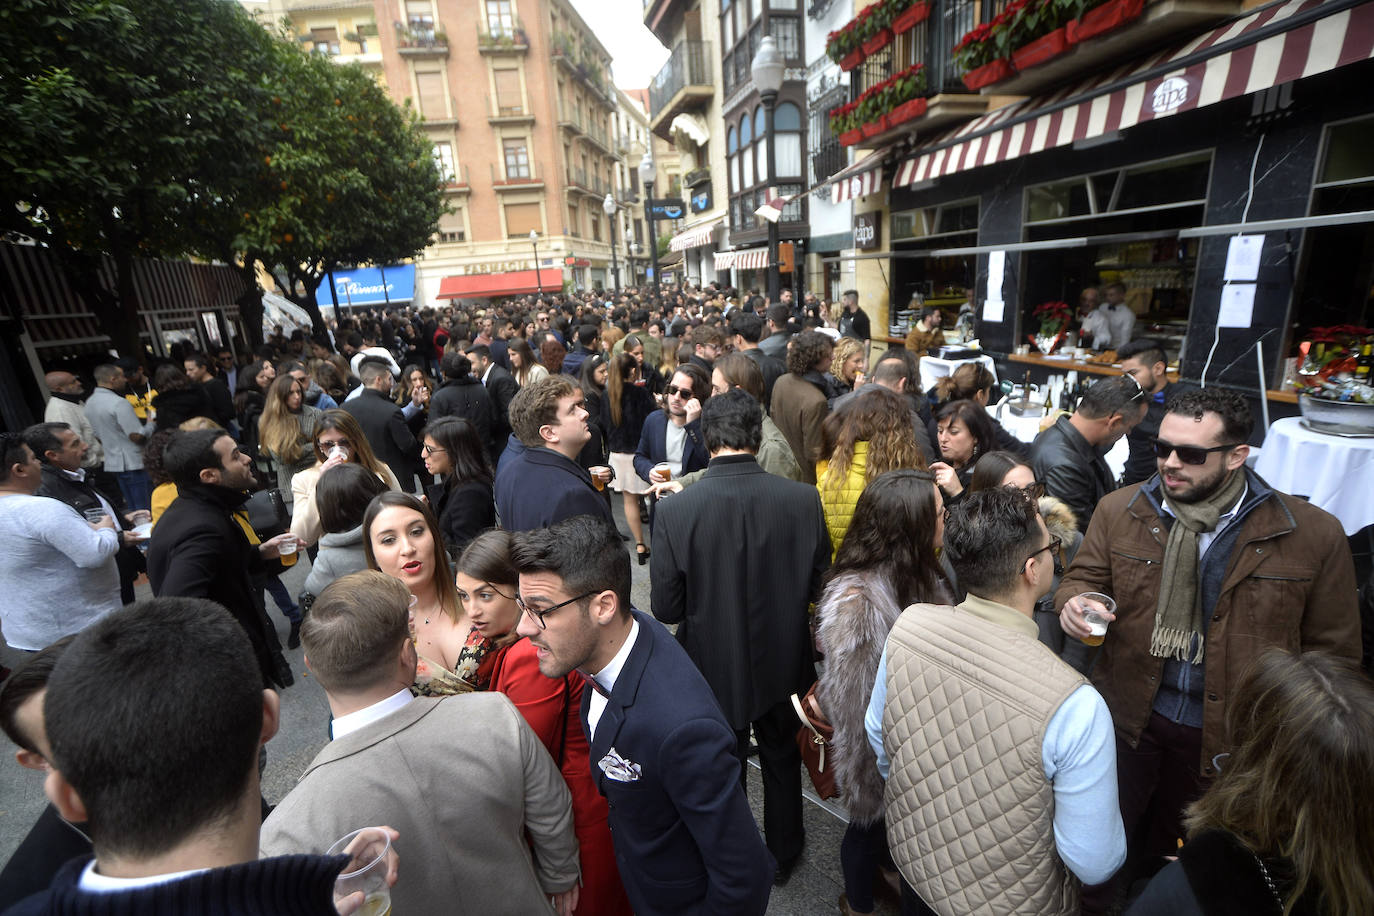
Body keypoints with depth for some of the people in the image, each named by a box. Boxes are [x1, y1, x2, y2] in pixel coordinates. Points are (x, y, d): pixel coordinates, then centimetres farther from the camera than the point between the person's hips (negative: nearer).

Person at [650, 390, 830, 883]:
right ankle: (782, 855, 53)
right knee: (781, 759, 29)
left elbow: (665, 608, -18)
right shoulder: (804, 499, -20)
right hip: (783, 663, 1)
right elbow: (818, 587, -9)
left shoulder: (675, 510, -25)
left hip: (714, 667, -1)